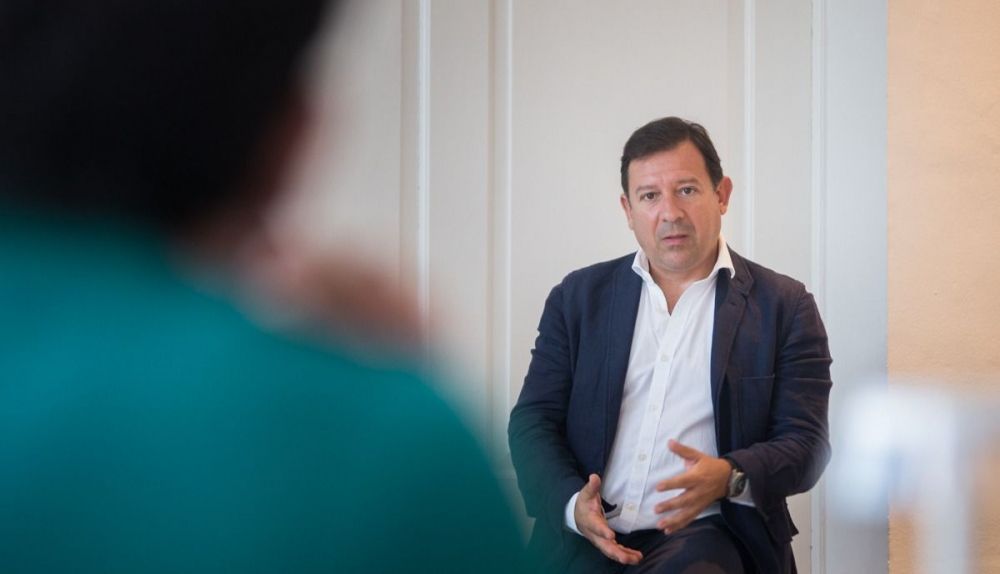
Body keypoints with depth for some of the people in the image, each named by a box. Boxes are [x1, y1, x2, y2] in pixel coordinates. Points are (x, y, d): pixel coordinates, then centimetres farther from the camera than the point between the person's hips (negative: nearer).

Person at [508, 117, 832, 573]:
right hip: (584, 537, 2)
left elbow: (805, 444, 1)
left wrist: (730, 478, -20)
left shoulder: (783, 307, 6)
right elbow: (533, 420, 10)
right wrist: (571, 504, -10)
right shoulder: (579, 297, 13)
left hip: (701, 534, -2)